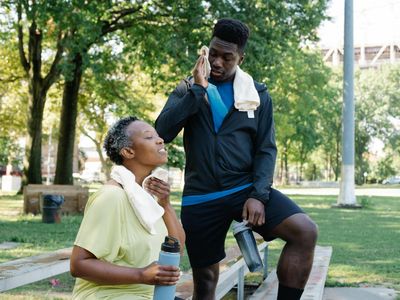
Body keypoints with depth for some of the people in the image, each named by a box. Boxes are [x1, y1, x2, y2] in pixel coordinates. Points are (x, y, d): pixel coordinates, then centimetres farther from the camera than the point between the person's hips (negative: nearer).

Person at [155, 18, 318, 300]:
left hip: (246, 187, 0)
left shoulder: (258, 94, 8)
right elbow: (163, 132, -8)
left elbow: (266, 149, 2)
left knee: (305, 231, -23)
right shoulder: (188, 90, 7)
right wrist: (198, 90, -12)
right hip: (201, 196, 0)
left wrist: (258, 195, -13)